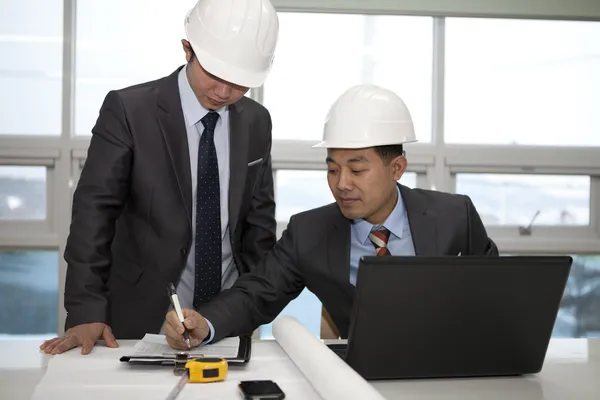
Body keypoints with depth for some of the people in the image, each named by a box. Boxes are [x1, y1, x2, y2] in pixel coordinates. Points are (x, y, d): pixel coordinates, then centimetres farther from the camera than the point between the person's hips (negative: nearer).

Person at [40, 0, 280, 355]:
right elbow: (95, 210, -14)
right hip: (145, 316, -3)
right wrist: (87, 313, -20)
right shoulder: (128, 110, -12)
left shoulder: (256, 122, 2)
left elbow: (258, 217, 8)